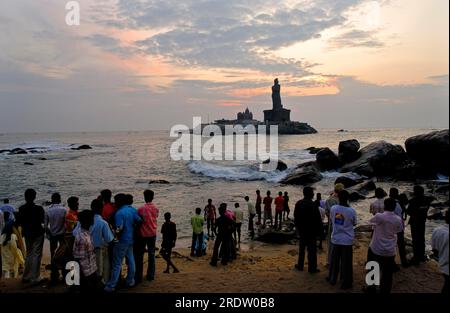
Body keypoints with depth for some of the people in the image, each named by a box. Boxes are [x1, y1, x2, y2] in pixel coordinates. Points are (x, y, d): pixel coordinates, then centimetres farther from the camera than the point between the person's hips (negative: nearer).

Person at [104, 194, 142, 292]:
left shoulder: (119, 213, -21)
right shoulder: (133, 210, 0)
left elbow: (119, 228, -24)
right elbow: (139, 221, 1)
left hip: (122, 241, -7)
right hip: (131, 239, 7)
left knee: (117, 264, 0)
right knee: (130, 260, 16)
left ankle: (111, 286, 6)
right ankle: (130, 281, 26)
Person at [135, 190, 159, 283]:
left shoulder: (141, 209, -17)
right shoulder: (156, 209, -2)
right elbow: (155, 219, 4)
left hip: (143, 234, -4)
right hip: (153, 234, 4)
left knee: (139, 255, 6)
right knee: (151, 254, 13)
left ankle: (138, 277, 8)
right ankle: (150, 275, 17)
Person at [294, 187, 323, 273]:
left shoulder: (298, 204, 1)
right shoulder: (313, 205, -19)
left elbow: (295, 217, 10)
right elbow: (318, 219, -16)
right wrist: (320, 230, -5)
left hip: (301, 230, 6)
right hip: (312, 231, -6)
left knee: (301, 248, 17)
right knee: (312, 250, 2)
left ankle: (300, 265, 24)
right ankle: (312, 268, 7)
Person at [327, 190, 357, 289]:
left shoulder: (333, 208, -9)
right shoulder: (352, 211, -15)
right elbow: (354, 223, 1)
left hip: (336, 239, 2)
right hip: (347, 240, -2)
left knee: (334, 260, 18)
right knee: (346, 262, 9)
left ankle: (332, 279, 30)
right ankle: (345, 283, 18)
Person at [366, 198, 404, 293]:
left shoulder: (379, 216, -19)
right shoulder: (398, 219, -6)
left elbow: (370, 221, 1)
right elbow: (399, 230, 12)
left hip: (376, 249, -2)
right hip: (390, 251, 2)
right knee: (387, 274, 12)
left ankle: (372, 288, 31)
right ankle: (385, 291, 19)